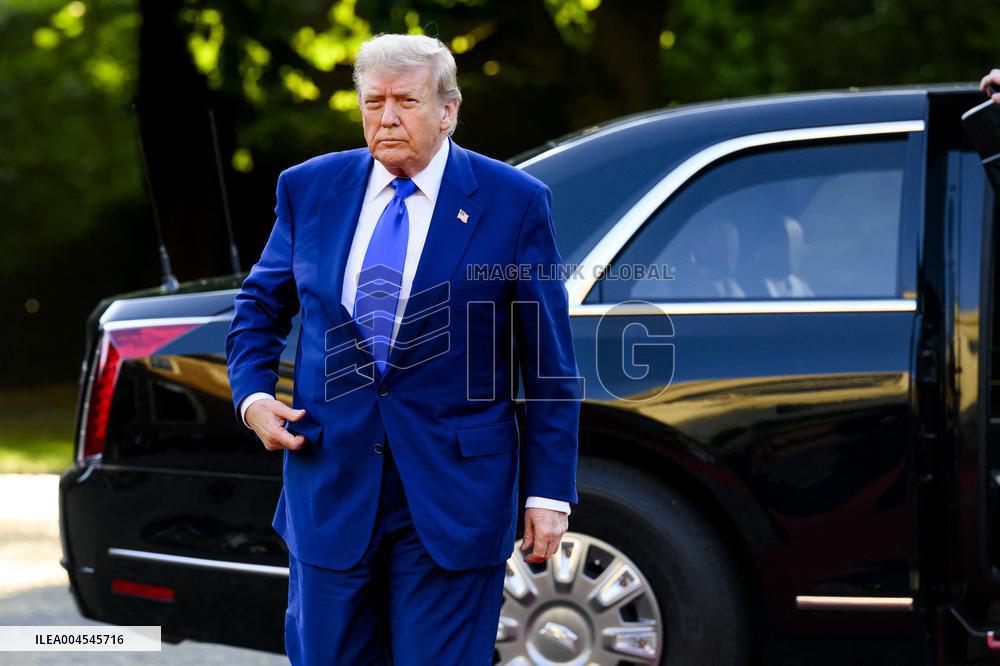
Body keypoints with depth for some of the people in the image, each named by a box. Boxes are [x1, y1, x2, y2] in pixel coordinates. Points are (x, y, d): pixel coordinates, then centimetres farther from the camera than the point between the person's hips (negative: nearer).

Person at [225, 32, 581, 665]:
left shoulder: (515, 202, -4)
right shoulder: (309, 188, 6)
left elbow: (550, 364, -2)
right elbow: (261, 307, 19)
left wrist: (549, 493, -5)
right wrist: (252, 394, 0)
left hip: (453, 492, -3)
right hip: (331, 485, 3)